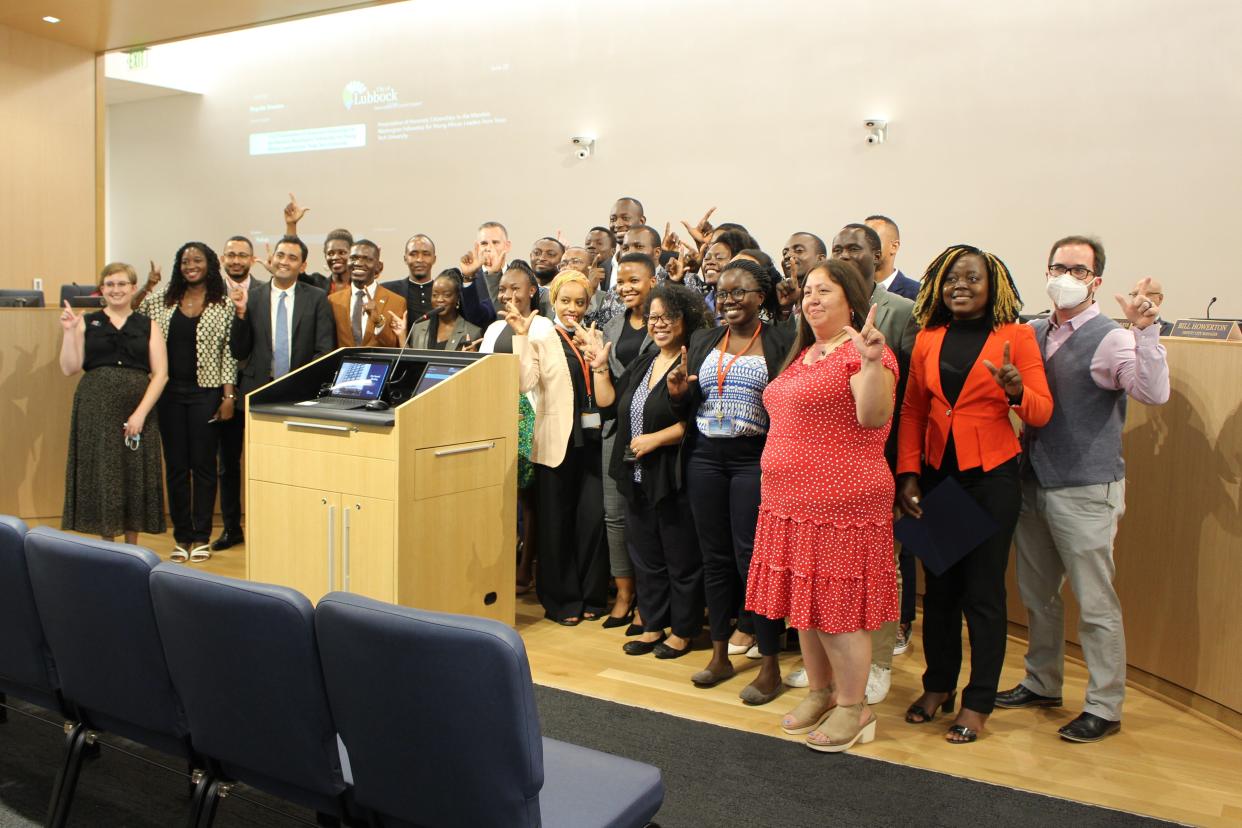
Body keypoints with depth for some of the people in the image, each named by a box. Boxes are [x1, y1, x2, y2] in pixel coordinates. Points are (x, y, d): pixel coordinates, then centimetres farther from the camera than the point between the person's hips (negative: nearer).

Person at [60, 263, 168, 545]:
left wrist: (140, 413, -11)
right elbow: (69, 368, 2)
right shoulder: (86, 323, 8)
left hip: (137, 409, 0)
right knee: (101, 474, 3)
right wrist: (69, 331, -9)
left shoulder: (147, 326, 7)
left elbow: (160, 373, -1)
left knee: (135, 476, 3)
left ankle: (131, 547, 17)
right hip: (96, 410, 0)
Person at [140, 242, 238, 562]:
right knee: (175, 466, 8)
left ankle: (201, 537, 14)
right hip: (169, 392, 3)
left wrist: (229, 396, -6)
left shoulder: (224, 305, 0)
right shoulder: (160, 301, 7)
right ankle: (181, 537, 18)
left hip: (206, 392, -2)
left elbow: (229, 353, -2)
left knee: (203, 464, 3)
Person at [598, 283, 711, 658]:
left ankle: (683, 631, 19)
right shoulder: (642, 363, 14)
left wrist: (655, 439, -19)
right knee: (646, 556, 16)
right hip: (638, 477, 8)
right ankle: (653, 626, 29)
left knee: (681, 558, 4)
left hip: (674, 476, -8)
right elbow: (608, 401, 18)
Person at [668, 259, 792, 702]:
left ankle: (770, 665, 12)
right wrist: (678, 394, -6)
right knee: (714, 556, 11)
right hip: (705, 457, 5)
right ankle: (720, 654, 25)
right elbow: (688, 406, 14)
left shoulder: (780, 344, -2)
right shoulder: (702, 341, 12)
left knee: (752, 558, -3)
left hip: (754, 458, -4)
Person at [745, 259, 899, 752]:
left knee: (837, 608, -1)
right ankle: (820, 693, 32)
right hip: (791, 501, 9)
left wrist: (873, 362, -37)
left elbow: (874, 417, -26)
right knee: (807, 601, 17)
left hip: (841, 503, -9)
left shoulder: (862, 351, -11)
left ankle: (854, 708, 17)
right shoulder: (803, 355, 17)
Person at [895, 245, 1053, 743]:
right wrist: (908, 474, 0)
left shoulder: (1015, 337, -3)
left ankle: (978, 702, 16)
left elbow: (1042, 413, -6)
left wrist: (1016, 391, -27)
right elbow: (912, 411, 9)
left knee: (983, 592, 3)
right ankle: (938, 686, 28)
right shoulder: (927, 340, 6)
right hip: (936, 474, 4)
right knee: (938, 587, 13)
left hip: (991, 477, -3)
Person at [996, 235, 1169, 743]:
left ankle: (1105, 707, 16)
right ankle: (1042, 684, 35)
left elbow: (1155, 394, -24)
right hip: (1033, 484, 7)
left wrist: (1145, 331, -34)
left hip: (1085, 491, -6)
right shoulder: (1033, 334, 8)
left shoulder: (1109, 339, -10)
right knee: (1037, 594, 18)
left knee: (1095, 603, 2)